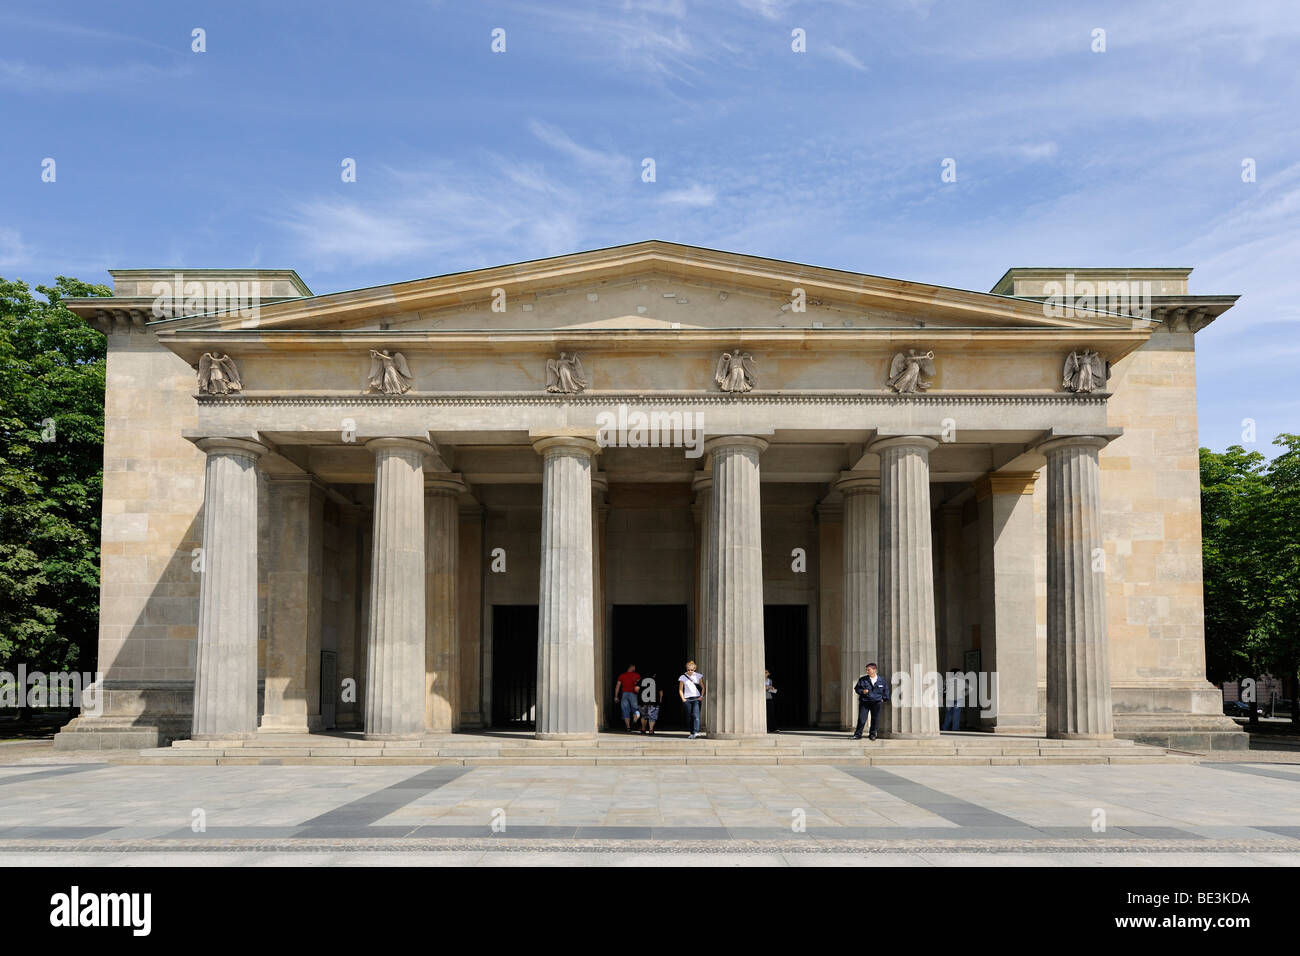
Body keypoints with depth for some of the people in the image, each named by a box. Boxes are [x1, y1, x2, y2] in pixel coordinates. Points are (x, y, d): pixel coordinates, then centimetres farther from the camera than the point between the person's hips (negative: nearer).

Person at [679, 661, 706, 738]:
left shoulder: (698, 676, 5)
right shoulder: (683, 677, 6)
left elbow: (703, 687, 9)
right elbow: (680, 690, 10)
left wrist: (701, 696, -3)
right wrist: (683, 699, -1)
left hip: (696, 698, -2)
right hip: (687, 699, 2)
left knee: (695, 715, -18)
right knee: (689, 717, 1)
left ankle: (696, 732, -26)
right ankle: (692, 733, 9)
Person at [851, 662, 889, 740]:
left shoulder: (881, 680, 3)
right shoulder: (862, 679, 0)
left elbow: (886, 689, 17)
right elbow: (856, 688, 7)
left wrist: (884, 698, 9)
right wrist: (862, 691, -12)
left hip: (876, 702, 1)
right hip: (864, 702, -1)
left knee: (875, 719, 3)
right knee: (861, 719, -4)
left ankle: (872, 734, 16)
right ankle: (858, 734, 3)